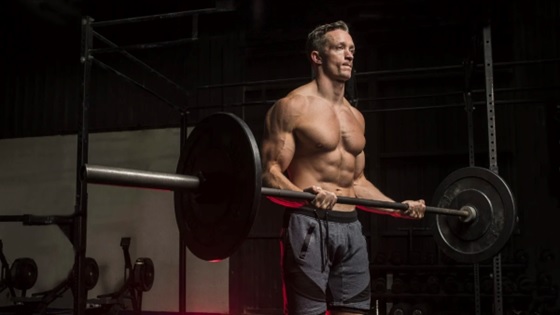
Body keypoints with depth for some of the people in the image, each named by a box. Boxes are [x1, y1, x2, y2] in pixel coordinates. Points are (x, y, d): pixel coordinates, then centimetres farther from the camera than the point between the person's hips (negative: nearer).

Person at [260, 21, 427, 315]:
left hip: (351, 227, 7)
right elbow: (270, 173, -11)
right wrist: (306, 194, -31)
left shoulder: (356, 116, 18)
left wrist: (399, 208, 14)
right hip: (308, 225, -7)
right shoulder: (292, 106, -5)